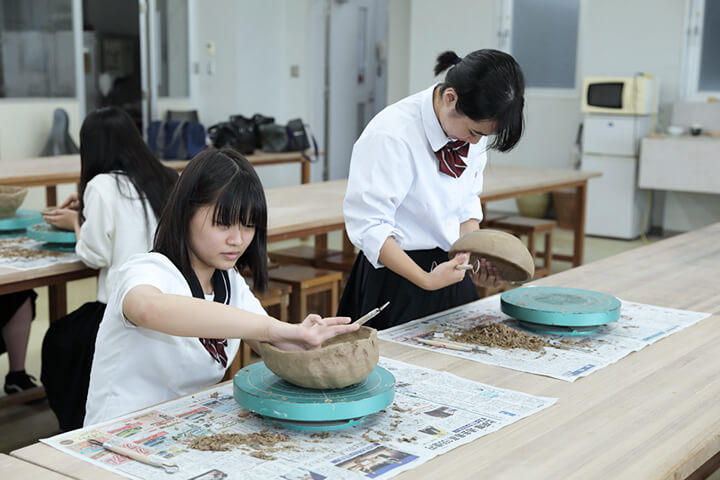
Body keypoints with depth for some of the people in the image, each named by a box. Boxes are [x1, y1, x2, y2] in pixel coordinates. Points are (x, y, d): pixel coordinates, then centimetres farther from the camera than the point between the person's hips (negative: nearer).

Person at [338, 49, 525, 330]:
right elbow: (367, 226, -24)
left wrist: (475, 261, -6)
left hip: (451, 270, 7)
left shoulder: (473, 125, -2)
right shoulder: (392, 135, -24)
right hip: (397, 278, -7)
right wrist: (426, 280, -28)